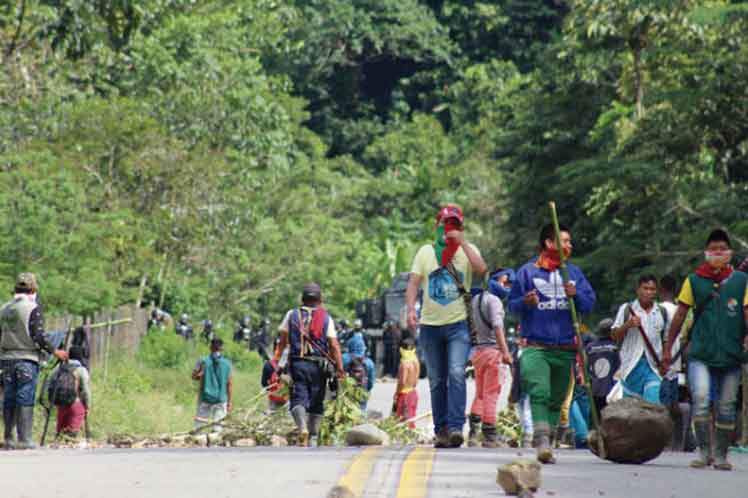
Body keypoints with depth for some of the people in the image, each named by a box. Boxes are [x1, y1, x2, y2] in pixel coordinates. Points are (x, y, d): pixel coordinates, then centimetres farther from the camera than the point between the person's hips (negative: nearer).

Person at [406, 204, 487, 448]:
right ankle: (441, 430, 13)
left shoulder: (468, 250, 5)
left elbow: (481, 269, -16)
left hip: (458, 324, -3)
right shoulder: (426, 252, 9)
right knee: (436, 381, 7)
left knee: (456, 373, -18)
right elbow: (413, 283, 3)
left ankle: (456, 427, -22)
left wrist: (462, 242, -16)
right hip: (430, 325, 3)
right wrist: (410, 309, -12)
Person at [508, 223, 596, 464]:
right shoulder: (528, 271, 2)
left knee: (556, 399, 11)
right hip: (536, 347, -5)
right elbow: (512, 304, 3)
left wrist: (576, 294, -12)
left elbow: (589, 303, 7)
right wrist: (525, 302, -18)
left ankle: (546, 441, 21)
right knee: (539, 393, -22)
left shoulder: (574, 272, 12)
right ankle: (542, 441, -32)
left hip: (565, 349, 5)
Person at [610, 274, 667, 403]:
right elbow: (614, 336, 4)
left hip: (653, 365, 0)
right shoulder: (626, 309, 4)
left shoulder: (662, 312, 9)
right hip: (631, 364, 0)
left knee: (653, 402, -15)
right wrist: (627, 325, -13)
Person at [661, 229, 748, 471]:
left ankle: (721, 455, 18)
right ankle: (704, 451, -7)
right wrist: (668, 349, 7)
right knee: (700, 399, -16)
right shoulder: (694, 280, 5)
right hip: (700, 354, -1)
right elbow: (680, 315, 8)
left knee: (726, 408, 5)